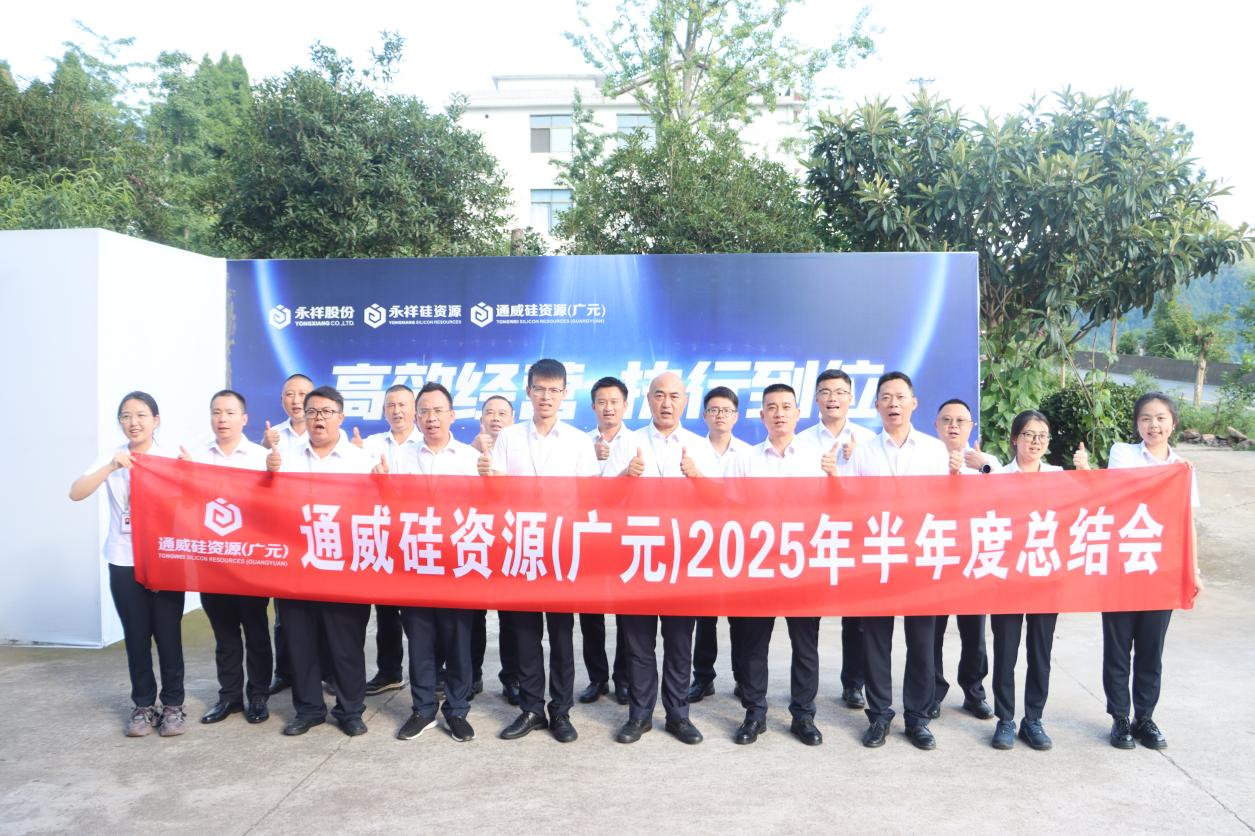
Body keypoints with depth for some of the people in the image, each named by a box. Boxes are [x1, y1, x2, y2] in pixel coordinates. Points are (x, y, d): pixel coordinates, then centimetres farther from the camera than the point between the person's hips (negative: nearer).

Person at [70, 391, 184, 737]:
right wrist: (111, 467, -23)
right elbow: (76, 493, -11)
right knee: (136, 637, 8)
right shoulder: (112, 458, 3)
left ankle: (173, 704, 16)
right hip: (124, 562, 1)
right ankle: (143, 705, 21)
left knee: (168, 635, 3)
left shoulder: (172, 459, -1)